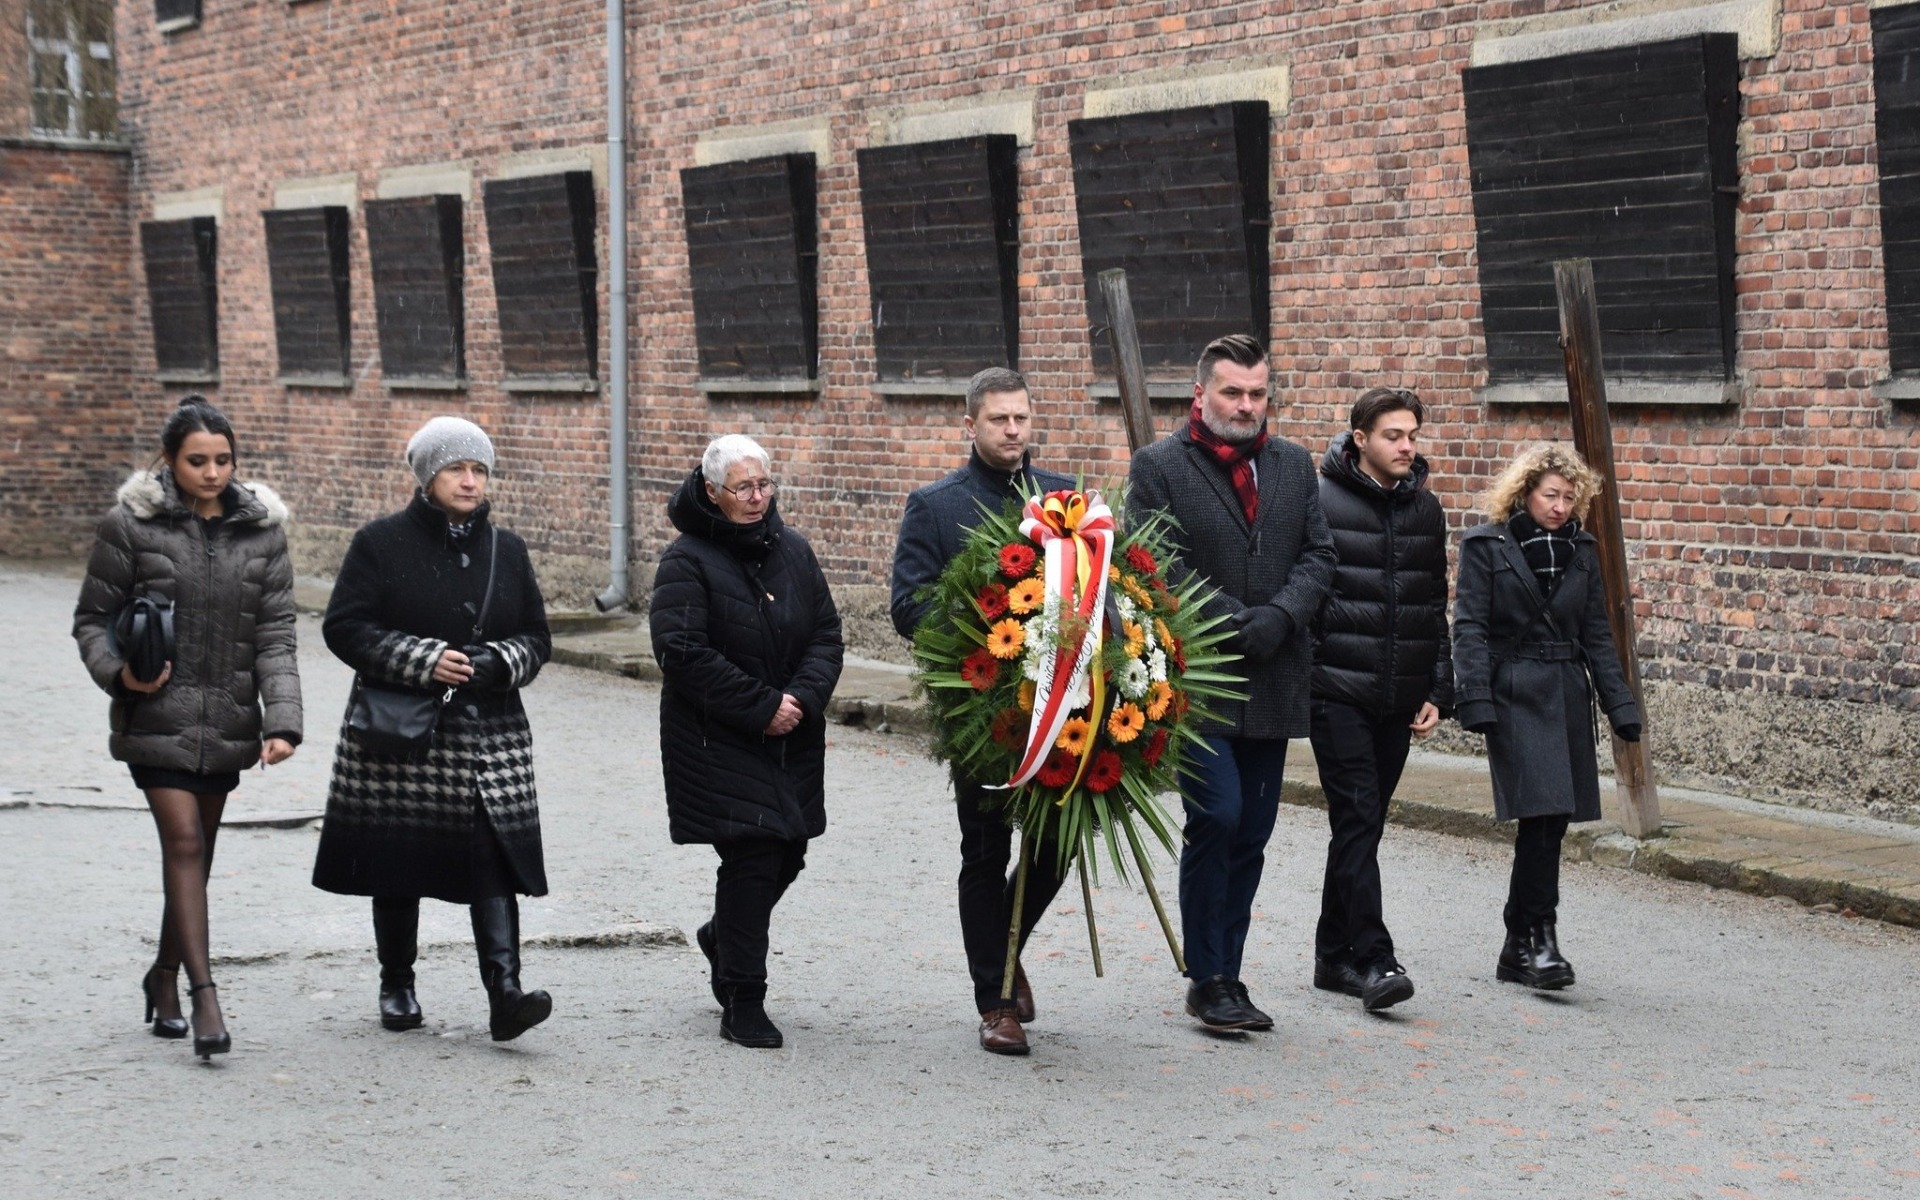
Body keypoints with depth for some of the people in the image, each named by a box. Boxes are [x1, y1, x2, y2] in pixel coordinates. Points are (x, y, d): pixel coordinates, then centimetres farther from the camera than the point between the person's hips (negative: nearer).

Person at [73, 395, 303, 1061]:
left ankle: (165, 975, 32)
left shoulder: (262, 530, 3)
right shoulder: (130, 525, -4)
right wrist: (118, 671, -17)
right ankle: (204, 996, -16)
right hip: (157, 713, -3)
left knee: (198, 848, 13)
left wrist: (282, 722, -12)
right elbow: (92, 617, 3)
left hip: (228, 718, 3)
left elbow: (275, 634, -1)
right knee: (184, 841, -13)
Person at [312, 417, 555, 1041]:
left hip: (490, 733, 2)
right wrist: (422, 661, -18)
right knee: (399, 862, 7)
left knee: (494, 857, -10)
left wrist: (500, 663, -9)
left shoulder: (506, 550, 10)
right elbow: (344, 627, -7)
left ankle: (505, 992, -16)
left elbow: (536, 637, 13)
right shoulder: (382, 542, -1)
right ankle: (396, 986, 24)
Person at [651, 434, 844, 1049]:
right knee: (752, 854, -10)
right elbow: (682, 652, -17)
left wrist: (802, 698, -11)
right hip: (719, 741, -6)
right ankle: (742, 1004, 0)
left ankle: (723, 936, 39)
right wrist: (761, 707, -18)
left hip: (791, 739, 6)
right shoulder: (687, 561, -10)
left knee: (789, 850, 9)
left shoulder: (792, 551, 9)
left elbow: (826, 634, 8)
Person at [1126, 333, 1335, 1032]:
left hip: (1272, 684, 5)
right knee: (1216, 817, -13)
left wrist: (1279, 618, -11)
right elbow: (1157, 567, -10)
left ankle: (1225, 976, 16)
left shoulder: (1293, 465, 13)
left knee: (1252, 834, 7)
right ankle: (1207, 979, -2)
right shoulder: (1159, 468, -3)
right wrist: (1239, 624, -15)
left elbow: (1318, 554, 7)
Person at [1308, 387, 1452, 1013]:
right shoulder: (1321, 502, -6)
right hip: (1338, 694, -6)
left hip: (1398, 700, 6)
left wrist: (1437, 692, 12)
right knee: (1357, 820, -11)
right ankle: (1373, 960, -13)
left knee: (1364, 823, 11)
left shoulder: (1425, 510, 12)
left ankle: (1334, 955, 20)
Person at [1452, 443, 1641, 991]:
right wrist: (1475, 701, -15)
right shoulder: (1487, 547, -1)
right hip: (1514, 696, -5)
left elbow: (1596, 634, 15)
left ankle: (1519, 946, 14)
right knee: (1542, 813, -16)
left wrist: (1620, 704, 8)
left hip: (1568, 696, 5)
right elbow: (1470, 629, -5)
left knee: (1549, 822, 4)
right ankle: (1538, 938, -12)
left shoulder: (1580, 551, 13)